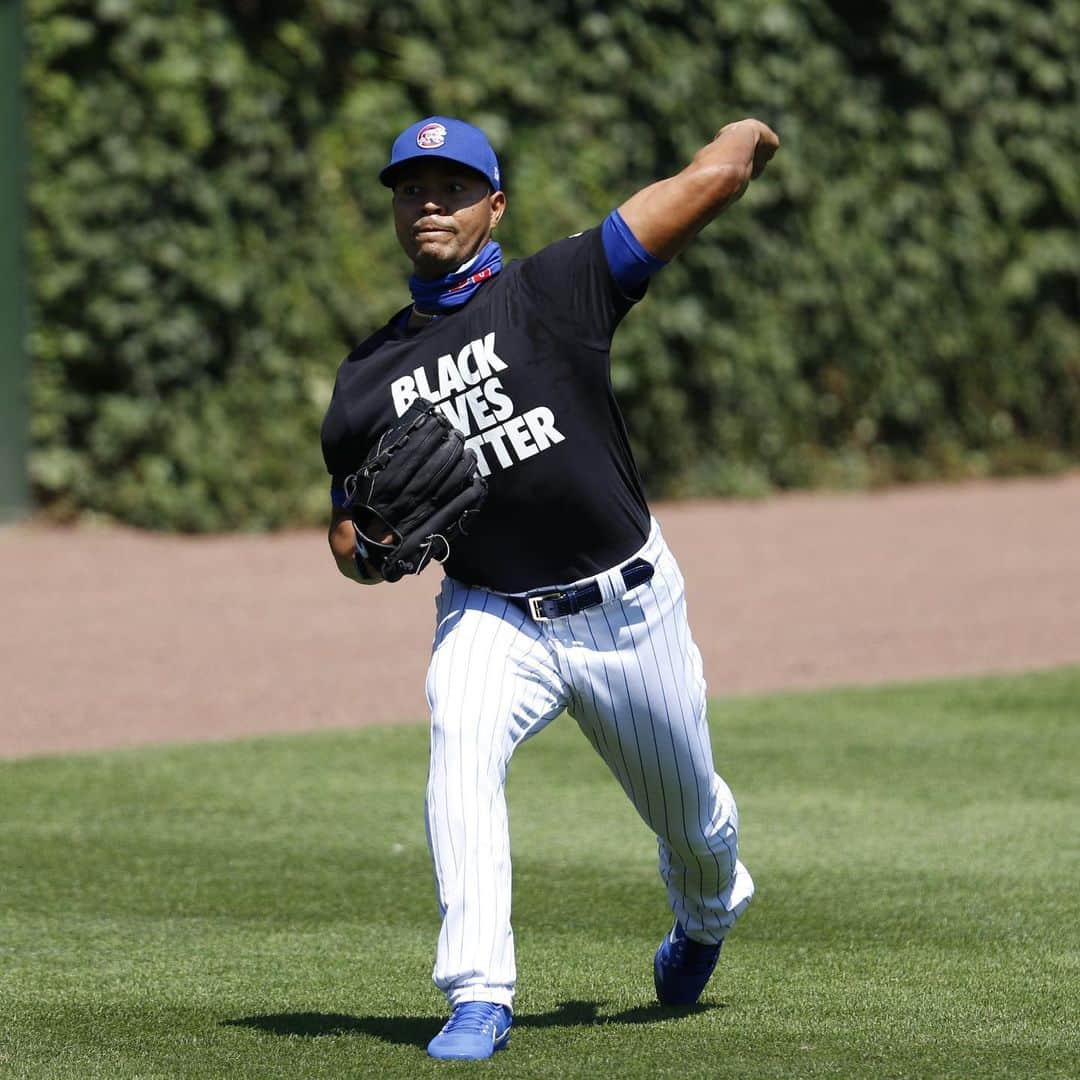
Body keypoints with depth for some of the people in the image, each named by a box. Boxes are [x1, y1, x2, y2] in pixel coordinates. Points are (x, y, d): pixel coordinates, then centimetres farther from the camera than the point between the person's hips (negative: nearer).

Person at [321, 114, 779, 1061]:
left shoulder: (556, 288, -9)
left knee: (690, 820, 15)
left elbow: (708, 181, -16)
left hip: (628, 604, -1)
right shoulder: (368, 379, 4)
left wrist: (744, 144, 6)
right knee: (459, 753, -30)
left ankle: (708, 914, 52)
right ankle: (480, 996, -30)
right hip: (491, 617, 1)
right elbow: (352, 546, 11)